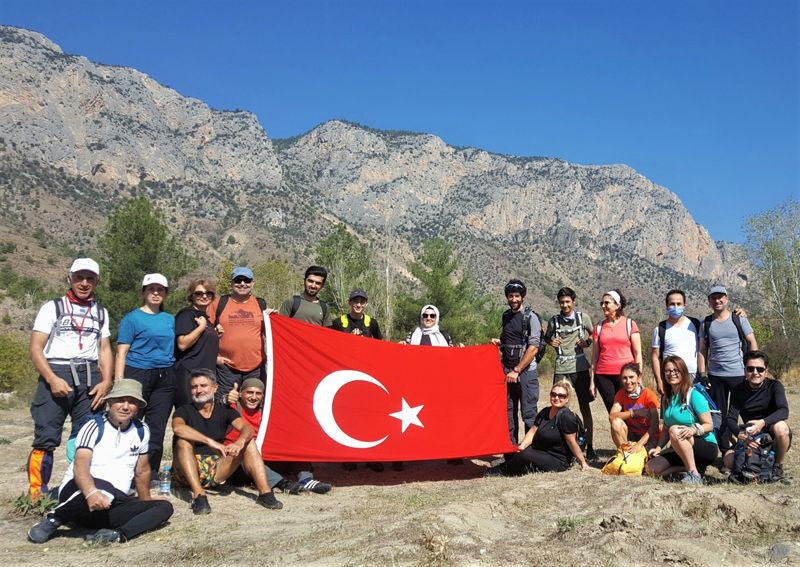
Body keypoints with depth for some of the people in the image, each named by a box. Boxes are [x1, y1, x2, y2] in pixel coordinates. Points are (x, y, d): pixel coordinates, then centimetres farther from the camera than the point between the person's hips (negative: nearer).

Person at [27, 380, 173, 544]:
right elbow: (80, 464, -25)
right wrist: (92, 493, -44)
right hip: (78, 493, -5)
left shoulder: (142, 431, 8)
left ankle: (118, 534, -38)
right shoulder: (94, 426, -7)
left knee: (164, 507, -16)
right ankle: (53, 520, -17)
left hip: (110, 507, 5)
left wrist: (145, 501, 29)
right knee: (103, 488, -39)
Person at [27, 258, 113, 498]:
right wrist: (52, 379, -13)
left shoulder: (101, 312, 19)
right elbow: (35, 348, 1)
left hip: (90, 378, 3)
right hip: (56, 375, -3)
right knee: (46, 438, -9)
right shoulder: (52, 307, 7)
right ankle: (37, 494, -2)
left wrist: (106, 382, 0)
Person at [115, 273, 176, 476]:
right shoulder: (132, 318, 1)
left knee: (157, 428, 6)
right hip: (138, 375, -4)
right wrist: (119, 382, -12)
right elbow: (122, 352, -3)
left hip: (165, 378, 4)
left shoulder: (170, 320, 15)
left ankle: (152, 473, 14)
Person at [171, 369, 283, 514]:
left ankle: (265, 493, -22)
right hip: (188, 471, -3)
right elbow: (177, 427, -29)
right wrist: (210, 441, -38)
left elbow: (247, 429, -12)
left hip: (216, 472, 3)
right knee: (184, 441, -29)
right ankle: (199, 495, -39)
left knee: (248, 443, -11)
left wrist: (239, 442, -35)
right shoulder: (184, 411, -4)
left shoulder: (225, 410, 6)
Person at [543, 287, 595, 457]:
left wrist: (587, 342, -5)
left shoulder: (583, 317, 4)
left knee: (585, 407, 4)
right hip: (561, 368, 1)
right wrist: (551, 342, -1)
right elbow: (546, 337, 21)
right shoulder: (554, 320, 6)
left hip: (580, 367, -1)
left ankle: (589, 447, 12)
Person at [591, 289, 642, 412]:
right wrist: (592, 381, 8)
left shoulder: (630, 324, 4)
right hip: (603, 376, 3)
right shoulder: (599, 327, 11)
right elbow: (595, 355, 11)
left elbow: (638, 353, 3)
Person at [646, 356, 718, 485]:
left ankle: (694, 474, -23)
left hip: (707, 447, -6)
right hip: (681, 451, 6)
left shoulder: (694, 395, -11)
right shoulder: (667, 398, 9)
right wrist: (658, 447, -4)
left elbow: (709, 425, -14)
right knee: (651, 468, -14)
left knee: (675, 431, -35)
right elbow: (666, 428, 11)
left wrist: (694, 429, -35)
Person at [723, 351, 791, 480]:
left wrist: (763, 422, -47)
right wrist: (739, 433, -34)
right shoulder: (739, 390, -4)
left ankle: (778, 466, -10)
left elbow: (784, 411, -29)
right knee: (728, 461, -20)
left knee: (780, 427, -37)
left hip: (774, 439, -2)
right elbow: (731, 419, -11)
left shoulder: (774, 386, -11)